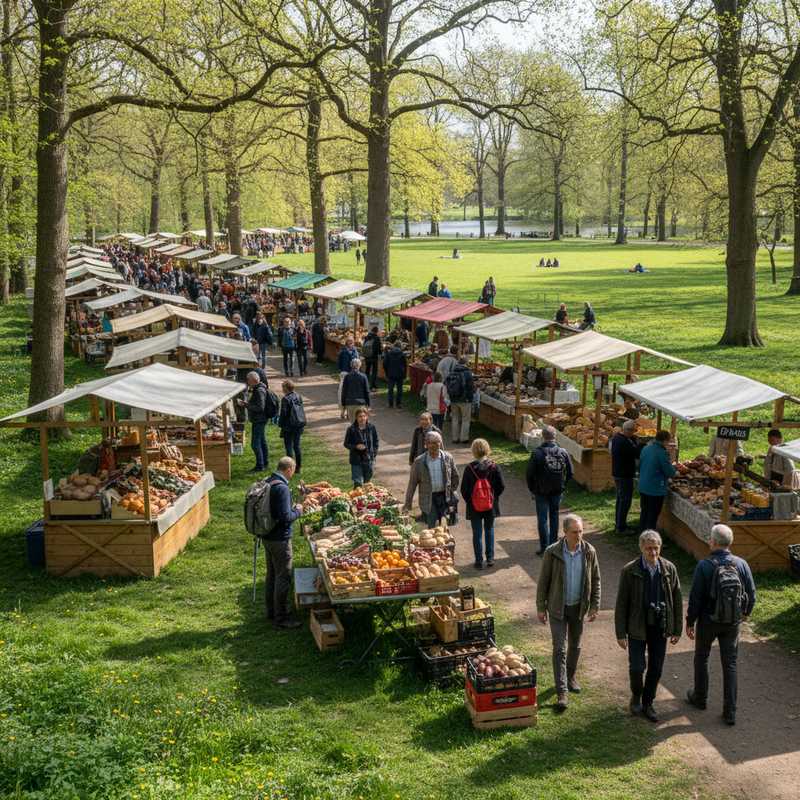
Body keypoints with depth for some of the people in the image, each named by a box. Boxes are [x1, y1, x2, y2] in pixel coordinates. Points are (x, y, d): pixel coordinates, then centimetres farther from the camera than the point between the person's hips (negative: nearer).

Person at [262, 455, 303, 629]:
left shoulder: (268, 483, 5)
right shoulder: (282, 488, -23)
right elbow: (286, 517, -26)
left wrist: (291, 509, 11)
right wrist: (298, 511, -8)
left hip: (268, 536, 9)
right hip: (280, 539, -9)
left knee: (272, 574, 20)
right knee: (284, 577, 1)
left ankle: (272, 611, 33)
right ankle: (281, 618, 8)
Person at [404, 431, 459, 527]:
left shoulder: (448, 458, -1)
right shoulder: (419, 461, -6)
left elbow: (455, 476, 13)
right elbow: (412, 483, -1)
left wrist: (452, 493, 9)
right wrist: (408, 503, -2)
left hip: (444, 497, 2)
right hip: (428, 498, -2)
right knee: (432, 527, -5)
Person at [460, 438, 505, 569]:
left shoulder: (469, 468, -14)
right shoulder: (494, 467, -11)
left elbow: (464, 489, -9)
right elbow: (501, 487, -6)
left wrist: (468, 501, 8)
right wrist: (494, 497, 11)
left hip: (474, 506, -1)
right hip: (491, 506, 2)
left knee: (477, 533, 7)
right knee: (489, 531, 18)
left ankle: (479, 561, 9)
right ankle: (490, 558, 20)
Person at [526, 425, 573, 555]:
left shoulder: (537, 453, -15)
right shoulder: (563, 452, -4)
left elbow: (529, 474, -11)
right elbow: (570, 472, 3)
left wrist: (532, 489, 3)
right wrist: (562, 485, 14)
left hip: (541, 492, -3)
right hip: (557, 491, 3)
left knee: (542, 519, 5)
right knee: (554, 517, 17)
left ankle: (544, 548, 3)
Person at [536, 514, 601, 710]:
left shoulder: (589, 552, -8)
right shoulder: (552, 552, -15)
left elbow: (595, 581, 3)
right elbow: (543, 581, -7)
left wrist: (595, 606, 0)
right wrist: (541, 607, -5)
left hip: (579, 606, 3)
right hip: (558, 608, -3)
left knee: (575, 646, 18)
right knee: (560, 649, -6)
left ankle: (570, 677, 40)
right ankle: (562, 692, -5)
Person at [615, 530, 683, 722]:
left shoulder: (669, 569, -4)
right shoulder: (630, 570, -11)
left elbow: (677, 600, 4)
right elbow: (621, 603, -7)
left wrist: (677, 630, 4)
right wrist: (621, 633, -8)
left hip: (660, 627, 3)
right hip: (637, 627, -2)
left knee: (656, 668, 10)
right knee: (637, 667, -4)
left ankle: (647, 704, 29)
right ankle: (636, 695, 26)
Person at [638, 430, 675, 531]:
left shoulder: (645, 448, 2)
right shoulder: (662, 453, -20)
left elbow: (639, 466, 13)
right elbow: (670, 472, -15)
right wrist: (673, 468, 7)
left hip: (643, 487, 7)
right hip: (656, 489, -7)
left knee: (644, 512, 20)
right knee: (653, 515, 4)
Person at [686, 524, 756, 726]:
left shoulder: (704, 566, -18)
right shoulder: (741, 564, -8)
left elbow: (695, 597, -15)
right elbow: (752, 594, 0)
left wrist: (690, 622, -2)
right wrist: (746, 612, 20)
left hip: (708, 621, -2)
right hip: (733, 623, 3)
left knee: (701, 658, 20)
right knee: (730, 664, 9)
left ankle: (700, 698, 36)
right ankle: (730, 712, 9)